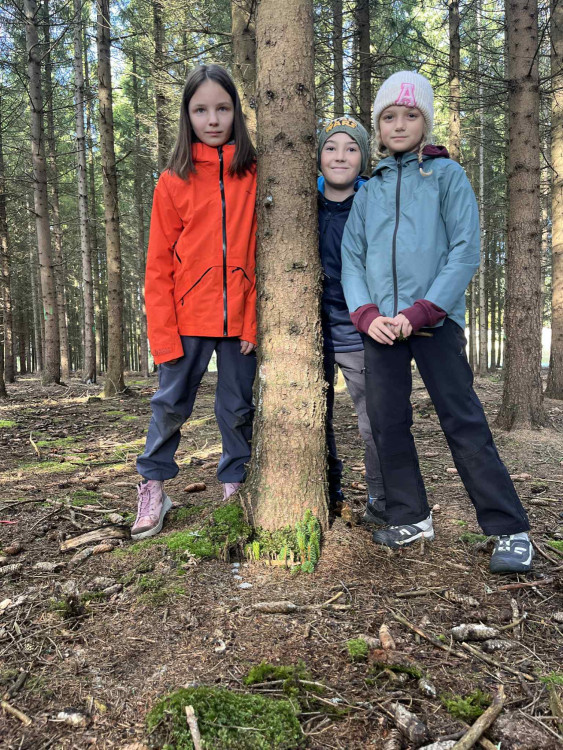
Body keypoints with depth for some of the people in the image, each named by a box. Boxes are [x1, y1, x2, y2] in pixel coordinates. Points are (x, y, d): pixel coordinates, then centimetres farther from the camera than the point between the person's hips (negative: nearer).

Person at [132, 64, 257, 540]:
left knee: (238, 407, 10)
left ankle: (234, 487, 26)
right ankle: (153, 488, 23)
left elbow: (263, 251, 1)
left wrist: (255, 320, -7)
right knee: (171, 402, 7)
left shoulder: (255, 174, 4)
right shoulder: (174, 180, 3)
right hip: (188, 317, 0)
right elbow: (159, 264, 0)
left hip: (240, 317, 1)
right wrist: (164, 333, -7)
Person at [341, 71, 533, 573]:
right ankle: (411, 518, 21)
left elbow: (465, 251, -4)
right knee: (387, 424, 6)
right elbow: (352, 258, 11)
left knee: (464, 423, -5)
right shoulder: (369, 190, 17)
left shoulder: (447, 174, 6)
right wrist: (365, 314, -6)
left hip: (436, 320, -4)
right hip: (381, 325, 4)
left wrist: (420, 311, -13)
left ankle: (511, 530, 5)